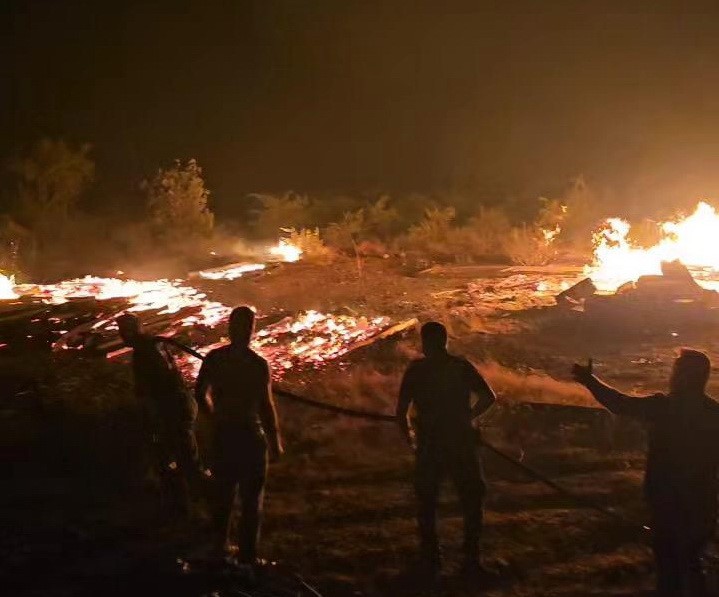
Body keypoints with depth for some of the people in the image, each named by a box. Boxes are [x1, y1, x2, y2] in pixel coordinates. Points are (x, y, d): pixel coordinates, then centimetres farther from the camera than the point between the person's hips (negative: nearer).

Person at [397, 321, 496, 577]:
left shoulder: (416, 369, -3)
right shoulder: (461, 366, 1)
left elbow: (401, 411, -7)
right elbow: (489, 397, 0)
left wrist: (409, 436, 10)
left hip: (429, 445, -1)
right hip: (462, 443, 1)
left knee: (427, 504, 16)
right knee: (472, 501, 16)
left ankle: (431, 560, 17)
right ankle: (471, 559, 12)